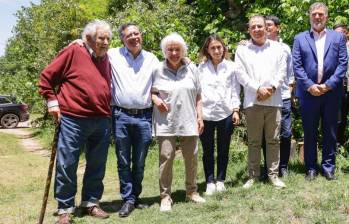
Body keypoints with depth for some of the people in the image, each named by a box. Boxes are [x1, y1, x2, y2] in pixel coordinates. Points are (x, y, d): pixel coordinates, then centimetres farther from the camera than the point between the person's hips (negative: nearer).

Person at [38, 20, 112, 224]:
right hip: (73, 120, -5)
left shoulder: (106, 59, 13)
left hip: (102, 121, 6)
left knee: (97, 166, 12)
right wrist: (52, 101, -3)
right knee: (67, 166, 1)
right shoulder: (73, 52, -4)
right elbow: (47, 77, 0)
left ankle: (91, 203, 26)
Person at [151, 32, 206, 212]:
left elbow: (198, 96, 11)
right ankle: (165, 196, 7)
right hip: (166, 122, -2)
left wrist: (200, 117, 7)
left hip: (188, 121, 3)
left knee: (191, 157, 8)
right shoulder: (158, 70, 1)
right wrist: (155, 99, -10)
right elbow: (151, 91, 11)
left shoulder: (191, 69, 8)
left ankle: (191, 191, 26)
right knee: (166, 157, -5)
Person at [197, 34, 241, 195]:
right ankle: (210, 182, 14)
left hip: (226, 114, 0)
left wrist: (236, 110, 0)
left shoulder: (231, 67, 6)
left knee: (223, 150, 9)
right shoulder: (201, 68, 6)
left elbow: (235, 90, 7)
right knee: (207, 151, 6)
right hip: (206, 114, 0)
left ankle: (220, 180, 21)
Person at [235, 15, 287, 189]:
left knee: (273, 140, 4)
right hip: (252, 101, -1)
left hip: (274, 100, 1)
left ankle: (273, 174, 12)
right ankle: (253, 175, 12)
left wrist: (271, 88, -9)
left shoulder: (277, 48, 12)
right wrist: (258, 89, -10)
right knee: (253, 141, 4)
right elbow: (241, 74, -1)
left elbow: (282, 72, 5)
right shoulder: (242, 49, 8)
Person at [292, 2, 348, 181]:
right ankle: (311, 168, 16)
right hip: (309, 92, 0)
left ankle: (328, 167, 18)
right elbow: (296, 66, 0)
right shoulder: (300, 38, 8)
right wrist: (310, 86, -11)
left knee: (330, 132, 7)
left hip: (331, 92, 1)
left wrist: (329, 85, -10)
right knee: (309, 132, 6)